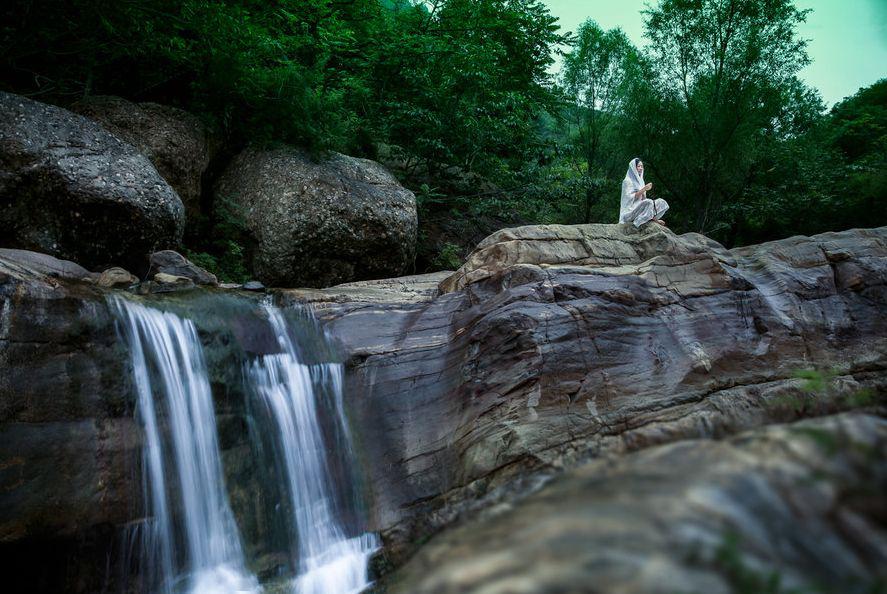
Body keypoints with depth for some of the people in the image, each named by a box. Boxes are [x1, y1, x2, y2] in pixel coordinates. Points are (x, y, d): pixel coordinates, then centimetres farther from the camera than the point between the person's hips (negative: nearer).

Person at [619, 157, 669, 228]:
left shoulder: (640, 180, 17)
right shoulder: (627, 181, -7)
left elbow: (643, 198, 17)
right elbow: (629, 198, -17)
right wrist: (643, 189, -21)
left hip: (640, 207, 8)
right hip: (630, 210, -8)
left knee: (661, 202, -3)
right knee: (649, 202, -33)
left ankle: (654, 219, -16)